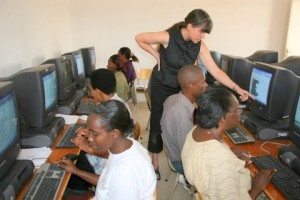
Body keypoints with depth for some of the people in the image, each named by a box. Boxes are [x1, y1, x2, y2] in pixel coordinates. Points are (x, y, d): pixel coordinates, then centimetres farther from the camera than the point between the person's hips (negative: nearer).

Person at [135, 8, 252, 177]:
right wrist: (157, 55, -15)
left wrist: (237, 88, -21)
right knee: (158, 123, 6)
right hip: (162, 87, -3)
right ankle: (155, 161, 24)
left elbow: (216, 71, -14)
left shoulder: (200, 46, -13)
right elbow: (139, 38, -13)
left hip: (182, 88, 4)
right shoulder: (168, 37, -25)